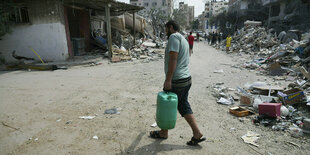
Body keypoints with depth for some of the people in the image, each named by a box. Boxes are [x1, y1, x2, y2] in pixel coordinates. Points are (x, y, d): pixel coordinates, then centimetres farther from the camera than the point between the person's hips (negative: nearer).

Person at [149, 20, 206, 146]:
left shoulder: (174, 37, -10)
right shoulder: (183, 39, 20)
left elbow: (173, 59, -21)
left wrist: (168, 80, -23)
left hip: (176, 80, -9)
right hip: (187, 79, 9)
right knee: (184, 106, 14)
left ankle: (163, 133, 25)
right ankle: (197, 133, 15)